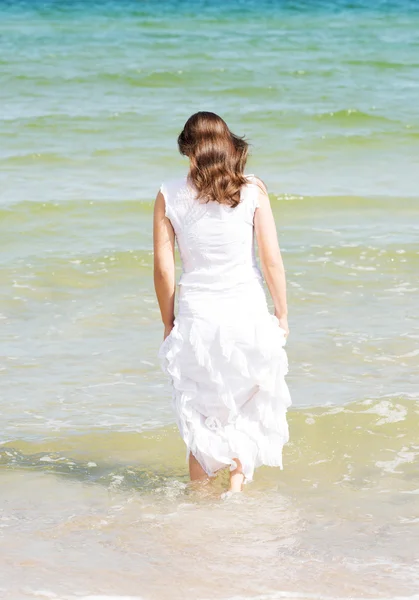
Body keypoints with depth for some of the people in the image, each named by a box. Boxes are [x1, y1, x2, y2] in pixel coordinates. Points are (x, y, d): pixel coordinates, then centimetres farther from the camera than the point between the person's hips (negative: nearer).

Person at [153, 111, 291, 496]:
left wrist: (168, 322, 10)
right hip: (247, 313, -1)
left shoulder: (169, 197, -3)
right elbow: (272, 260, -5)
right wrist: (282, 316, 6)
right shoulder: (252, 190, -5)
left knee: (201, 418, 14)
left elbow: (163, 267, -2)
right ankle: (238, 478, 1)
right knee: (250, 409, 16)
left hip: (196, 316, 1)